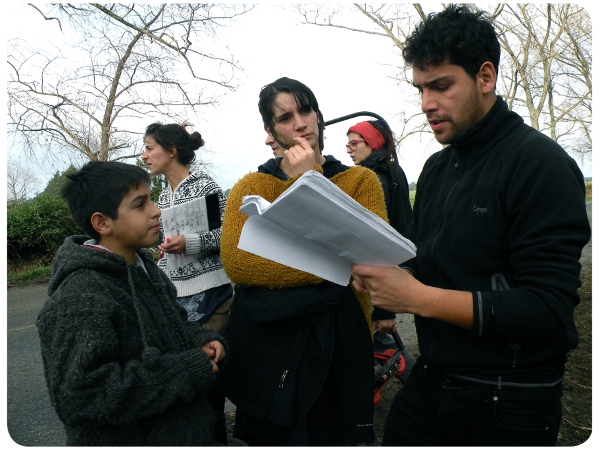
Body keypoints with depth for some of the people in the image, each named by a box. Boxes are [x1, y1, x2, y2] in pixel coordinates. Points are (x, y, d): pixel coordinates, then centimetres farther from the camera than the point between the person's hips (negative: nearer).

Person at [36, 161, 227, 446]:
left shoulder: (143, 266, 3)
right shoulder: (78, 301, -24)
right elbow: (79, 395, -29)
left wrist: (202, 340, -8)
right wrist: (188, 371, -27)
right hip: (129, 437, -7)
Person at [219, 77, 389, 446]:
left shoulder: (361, 180, 3)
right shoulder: (251, 187, 1)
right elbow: (236, 262, -16)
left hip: (339, 345, 1)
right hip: (267, 348, 0)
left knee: (333, 436, 17)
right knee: (274, 436, 15)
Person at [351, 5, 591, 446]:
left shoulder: (540, 163, -16)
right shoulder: (437, 167, 6)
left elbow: (548, 310, -23)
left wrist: (417, 297, -27)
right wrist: (381, 273, -9)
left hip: (507, 406, -6)